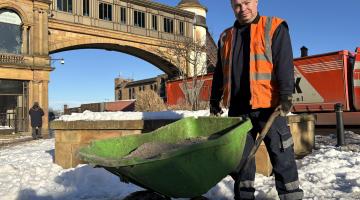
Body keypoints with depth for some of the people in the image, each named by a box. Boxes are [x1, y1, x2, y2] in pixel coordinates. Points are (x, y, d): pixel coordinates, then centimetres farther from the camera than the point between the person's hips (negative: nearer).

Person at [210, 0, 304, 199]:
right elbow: (219, 72, 20)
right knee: (240, 157, 9)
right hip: (238, 107, 5)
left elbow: (284, 63, -7)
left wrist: (285, 95, -17)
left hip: (268, 105, -4)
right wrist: (215, 100, 17)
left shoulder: (274, 27, 4)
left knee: (281, 156, 0)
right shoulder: (226, 37, 18)